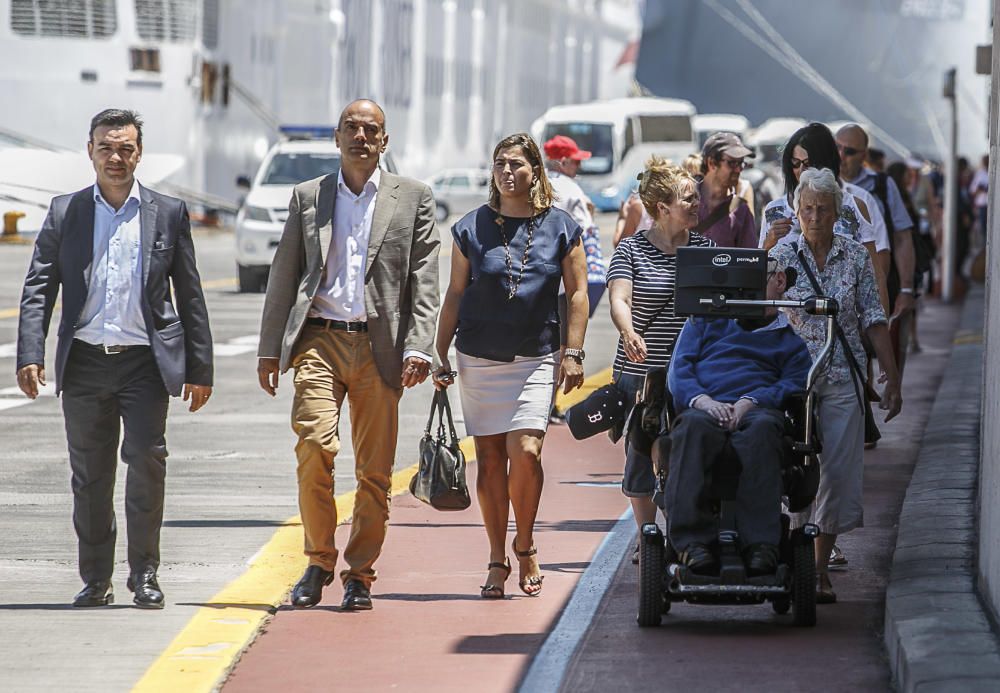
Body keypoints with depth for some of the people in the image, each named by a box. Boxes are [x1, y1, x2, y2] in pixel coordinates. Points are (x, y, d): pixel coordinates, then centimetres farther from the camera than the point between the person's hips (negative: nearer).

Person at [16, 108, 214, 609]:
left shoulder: (168, 213, 7)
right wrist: (30, 356, -9)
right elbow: (38, 288, 4)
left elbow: (190, 296, 9)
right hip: (85, 361, 1)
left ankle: (144, 573, 0)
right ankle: (95, 580, 15)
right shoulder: (64, 213, 8)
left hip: (146, 361, -1)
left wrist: (200, 369, 6)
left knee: (147, 459, -13)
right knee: (90, 474, 5)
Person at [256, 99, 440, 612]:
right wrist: (270, 349, 9)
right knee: (314, 445, -16)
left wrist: (419, 347, -7)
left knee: (374, 469, 1)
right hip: (319, 341, 0)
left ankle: (359, 575, 11)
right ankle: (319, 562, -2)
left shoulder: (413, 198, 9)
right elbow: (283, 276, 14)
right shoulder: (308, 198, 13)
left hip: (379, 347, 0)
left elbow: (424, 278, 4)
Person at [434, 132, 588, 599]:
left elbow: (577, 293, 5)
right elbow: (454, 295, 9)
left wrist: (573, 353, -3)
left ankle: (525, 543, 6)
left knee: (525, 451, -16)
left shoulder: (561, 228, 4)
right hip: (479, 360, 1)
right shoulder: (472, 228, 5)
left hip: (537, 359, -1)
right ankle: (497, 562, 10)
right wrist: (441, 356, 5)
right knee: (490, 459, 2)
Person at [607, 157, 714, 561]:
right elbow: (619, 300, -14)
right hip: (640, 372, -2)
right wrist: (629, 333, -33)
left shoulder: (705, 248, 8)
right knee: (640, 456, 5)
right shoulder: (631, 250, -1)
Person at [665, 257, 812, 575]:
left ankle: (760, 545, -52)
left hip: (758, 409, 0)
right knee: (696, 426, -40)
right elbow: (679, 367, 16)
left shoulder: (791, 341, 29)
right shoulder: (706, 321, 33)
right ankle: (693, 540, -49)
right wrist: (701, 400, -8)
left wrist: (750, 402, -13)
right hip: (704, 407, 1)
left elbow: (793, 385, 9)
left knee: (761, 428, -41)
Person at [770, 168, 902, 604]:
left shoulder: (856, 257, 3)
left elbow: (873, 320, 6)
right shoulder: (782, 256, -2)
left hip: (843, 377, 1)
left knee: (839, 471, -1)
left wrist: (891, 377, 3)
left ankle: (820, 566, 8)